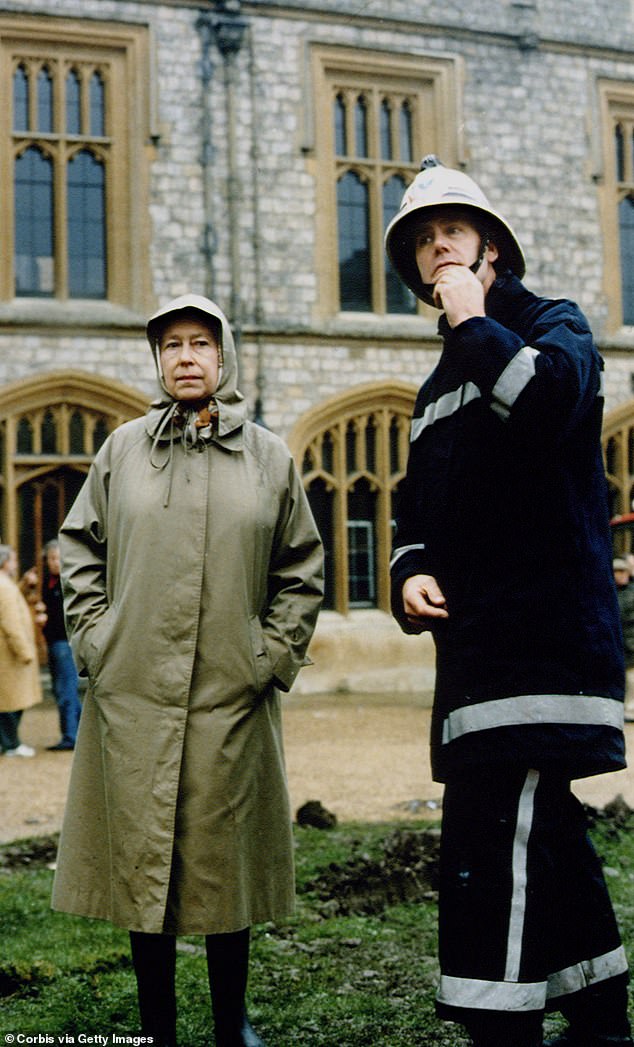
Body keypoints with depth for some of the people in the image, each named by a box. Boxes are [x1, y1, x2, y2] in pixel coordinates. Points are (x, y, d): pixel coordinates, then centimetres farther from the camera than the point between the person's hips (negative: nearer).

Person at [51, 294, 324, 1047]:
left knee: (224, 858, 6)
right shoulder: (123, 449, 7)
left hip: (232, 696, 0)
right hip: (134, 694, 0)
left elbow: (302, 569, 12)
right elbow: (78, 549, 13)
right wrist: (94, 639, 3)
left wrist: (274, 653, 3)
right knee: (143, 858, 4)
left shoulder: (269, 457, 7)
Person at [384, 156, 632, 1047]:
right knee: (544, 838, 15)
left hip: (545, 631, -9)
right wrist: (411, 573, 6)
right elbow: (418, 511, 27)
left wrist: (473, 321, -9)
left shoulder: (552, 325, 2)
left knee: (490, 848, -18)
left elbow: (552, 398, -23)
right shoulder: (440, 386, 24)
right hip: (476, 641, 9)